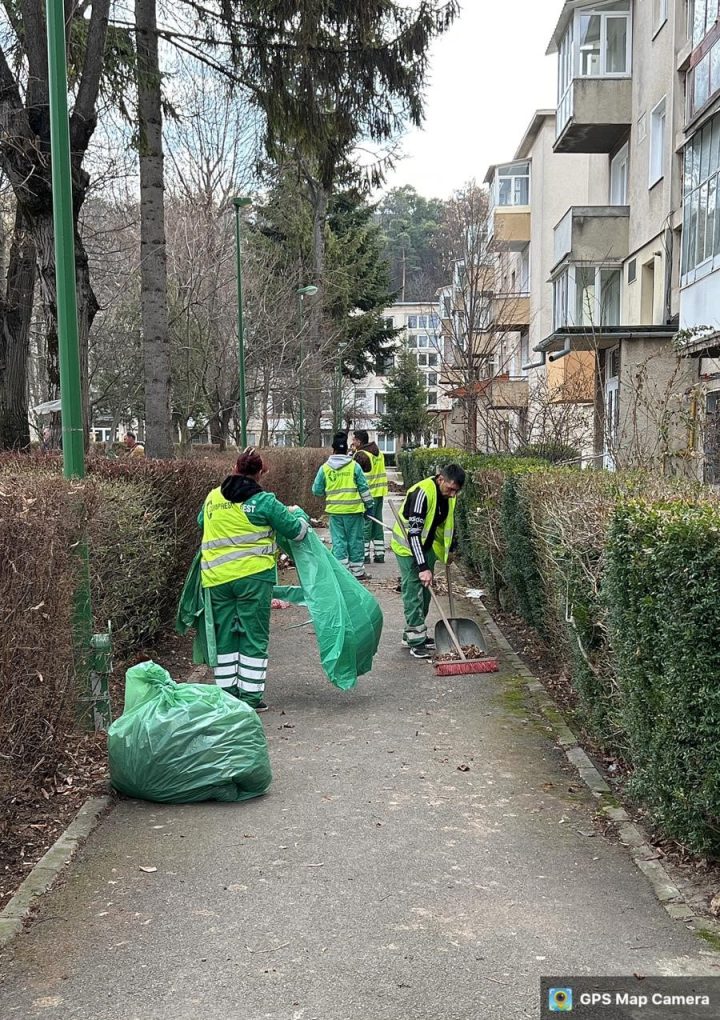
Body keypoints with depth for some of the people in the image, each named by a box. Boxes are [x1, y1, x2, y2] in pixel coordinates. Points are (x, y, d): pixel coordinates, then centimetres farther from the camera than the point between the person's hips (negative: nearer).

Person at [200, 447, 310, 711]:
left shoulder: (212, 498, 8)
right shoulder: (263, 501, -8)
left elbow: (201, 522, 29)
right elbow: (296, 531, -1)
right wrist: (296, 513, 20)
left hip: (217, 578, 5)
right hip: (253, 576, -4)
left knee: (225, 636, 14)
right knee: (254, 638, 5)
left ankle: (227, 694, 20)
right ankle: (251, 697, 6)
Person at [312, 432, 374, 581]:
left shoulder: (325, 467, 0)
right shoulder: (354, 466, -5)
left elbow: (316, 490, 6)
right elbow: (364, 488, -3)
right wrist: (369, 505, 6)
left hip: (334, 511, 2)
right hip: (354, 509, -1)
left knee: (338, 541, 7)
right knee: (355, 540, 8)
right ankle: (358, 572, 13)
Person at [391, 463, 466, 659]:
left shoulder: (448, 495, -6)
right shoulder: (422, 493, -31)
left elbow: (449, 521, 13)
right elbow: (413, 533, -35)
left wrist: (450, 549, 15)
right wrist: (423, 567, -38)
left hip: (428, 546, 8)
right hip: (408, 547, -8)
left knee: (425, 591, 10)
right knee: (413, 592, -9)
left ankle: (410, 634, 21)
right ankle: (416, 642, -4)